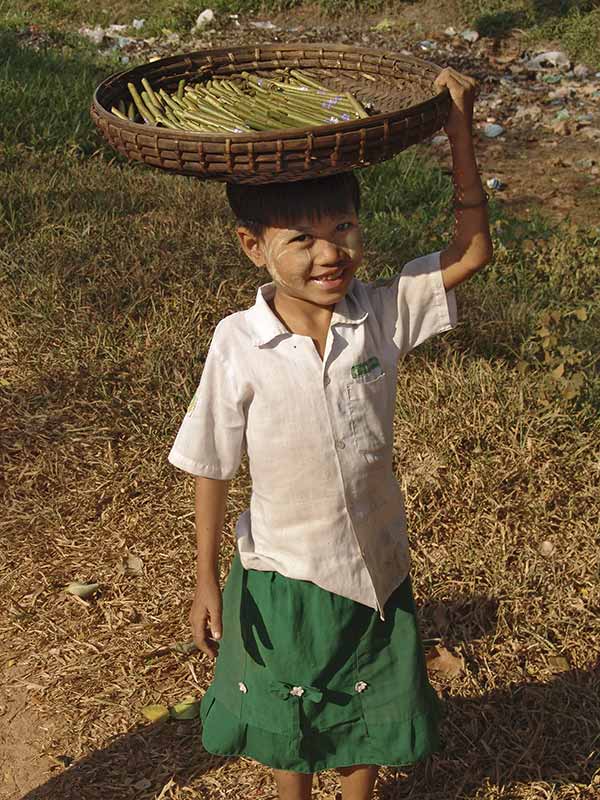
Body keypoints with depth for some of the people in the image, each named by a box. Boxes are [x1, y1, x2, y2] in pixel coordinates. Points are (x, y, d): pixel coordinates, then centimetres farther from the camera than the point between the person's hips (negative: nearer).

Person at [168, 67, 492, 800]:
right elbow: (211, 466, -11)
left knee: (369, 710, 24)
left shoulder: (383, 314, -15)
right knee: (284, 713, 24)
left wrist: (459, 134, -25)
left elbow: (471, 251, -17)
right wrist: (206, 580, -6)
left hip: (374, 566, 2)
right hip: (279, 572, -1)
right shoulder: (238, 343, -20)